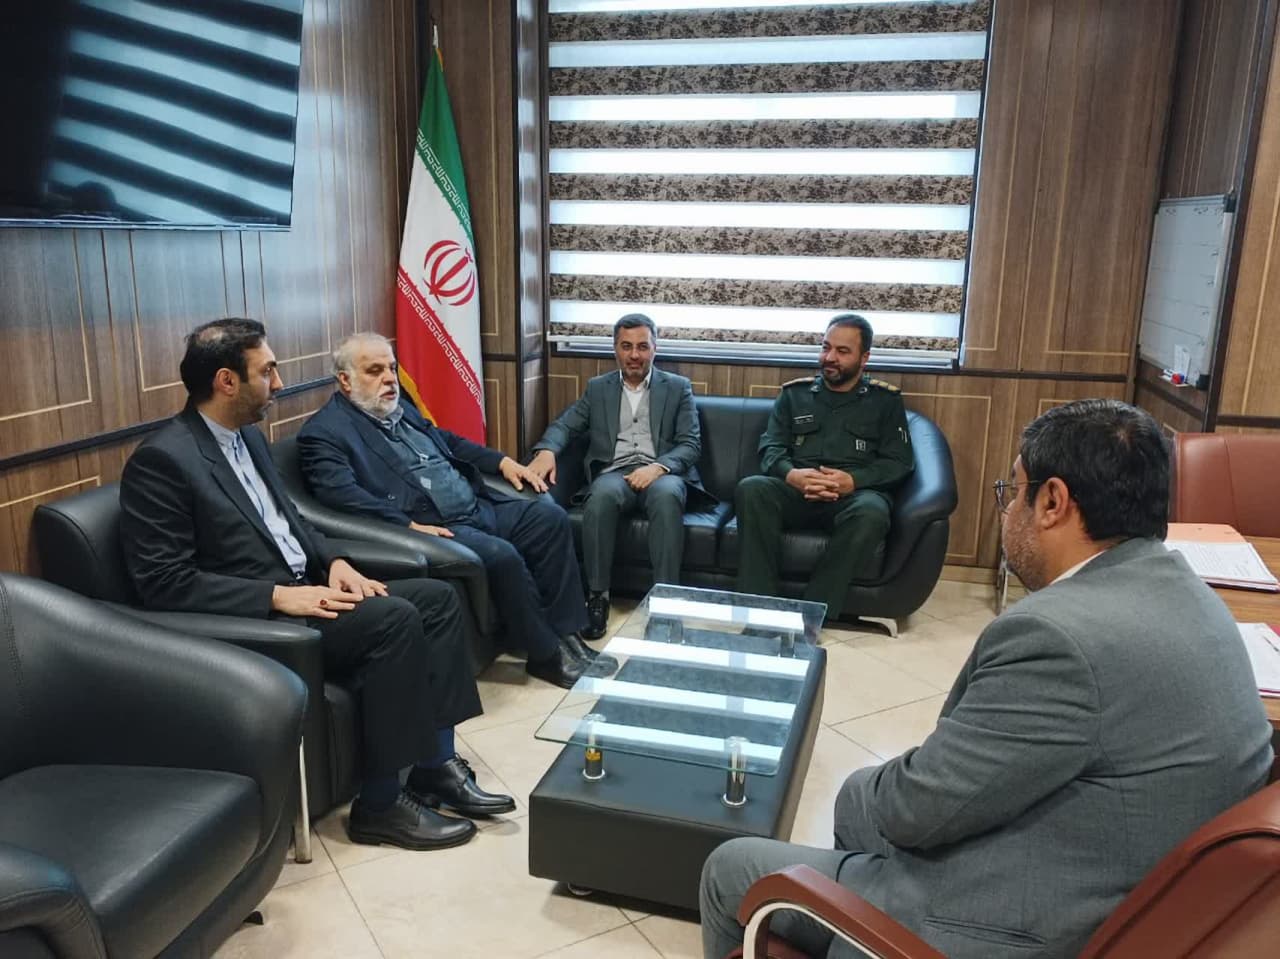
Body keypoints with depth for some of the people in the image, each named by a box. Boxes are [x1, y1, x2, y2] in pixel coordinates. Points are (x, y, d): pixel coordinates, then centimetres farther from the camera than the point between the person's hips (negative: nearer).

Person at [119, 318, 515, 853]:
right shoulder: (161, 461, -16)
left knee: (436, 597, -2)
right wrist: (278, 595, -24)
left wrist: (334, 562, 0)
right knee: (394, 619, -27)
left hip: (302, 589, 9)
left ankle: (436, 766, 0)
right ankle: (380, 802, -14)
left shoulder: (247, 435, 11)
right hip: (252, 620, -9)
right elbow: (164, 583, -20)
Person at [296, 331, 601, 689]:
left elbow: (447, 441, 29)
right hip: (430, 525, -9)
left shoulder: (400, 407, 18)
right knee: (502, 555, -28)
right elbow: (343, 493, -20)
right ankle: (546, 654, -7)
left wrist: (502, 461, 16)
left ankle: (565, 632, 0)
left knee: (550, 518, -4)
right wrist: (409, 525, -27)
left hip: (478, 506, 9)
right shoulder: (324, 431, -6)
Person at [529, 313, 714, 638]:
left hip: (661, 473, -1)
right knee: (602, 495, -36)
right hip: (614, 473, 1)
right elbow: (564, 425, 8)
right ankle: (597, 595, -25)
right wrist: (546, 450, -17)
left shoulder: (678, 387, 12)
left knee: (667, 494, -37)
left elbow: (691, 444, 4)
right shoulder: (597, 388, 18)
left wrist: (658, 467, -17)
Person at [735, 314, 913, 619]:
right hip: (796, 490, 2)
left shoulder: (885, 400, 14)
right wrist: (791, 474, -15)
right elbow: (770, 448, 10)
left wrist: (853, 480, -15)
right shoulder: (794, 393, 19)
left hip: (856, 493, -1)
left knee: (870, 512, -38)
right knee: (750, 489, -31)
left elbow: (899, 462, 5)